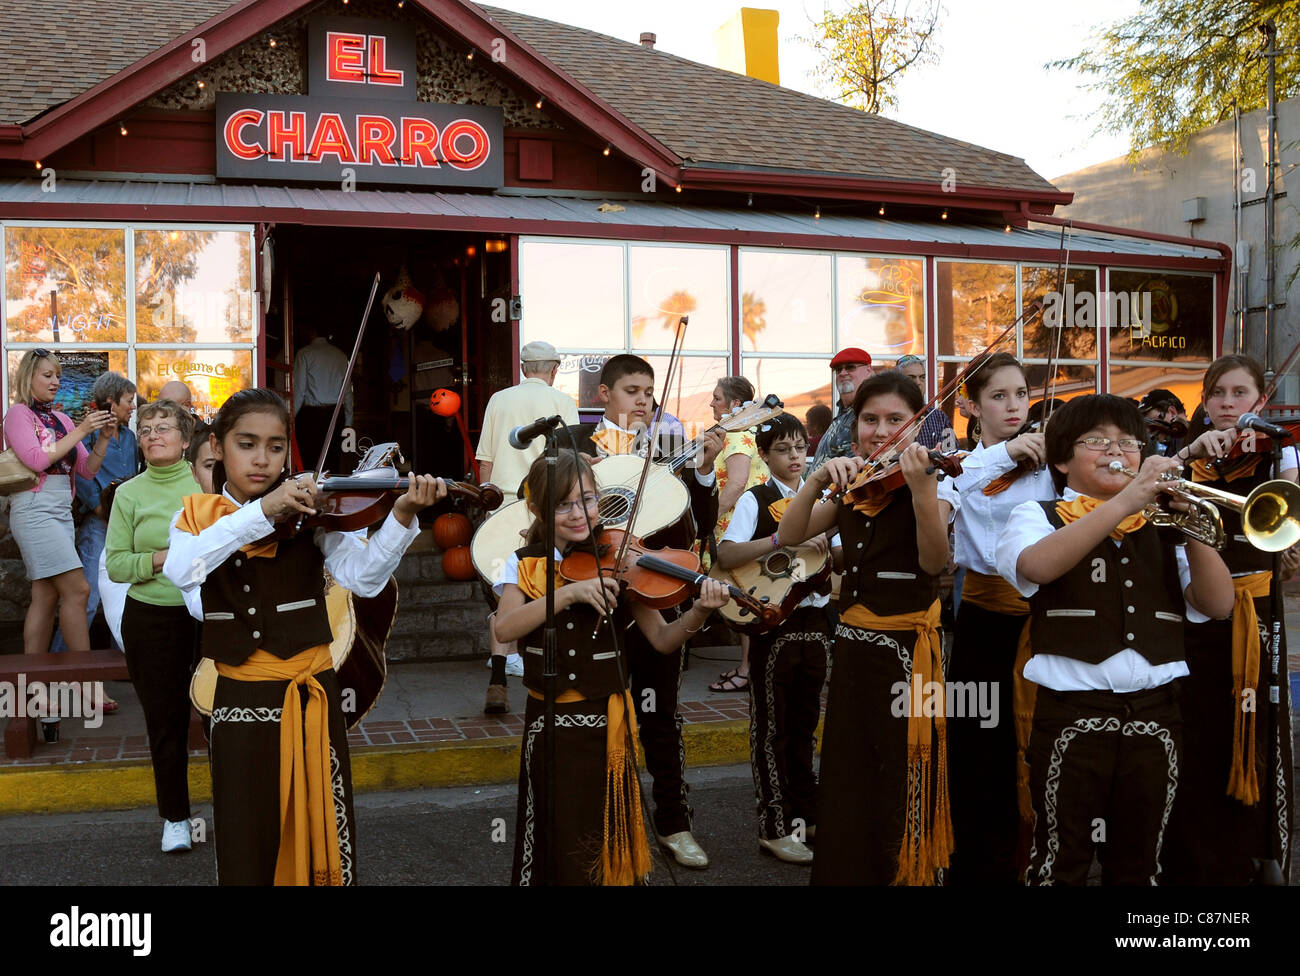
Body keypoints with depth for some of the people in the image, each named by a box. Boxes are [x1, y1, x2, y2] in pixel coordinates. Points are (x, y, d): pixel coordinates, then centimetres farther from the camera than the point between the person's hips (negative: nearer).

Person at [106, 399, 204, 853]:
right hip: (152, 620, 1)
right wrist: (163, 559, -14)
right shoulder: (130, 494, 3)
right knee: (165, 719, 8)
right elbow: (115, 564, 0)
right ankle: (175, 817, 25)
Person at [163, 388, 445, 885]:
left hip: (311, 701, -1)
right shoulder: (195, 517, 4)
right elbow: (181, 569, -19)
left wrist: (401, 515, -33)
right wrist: (262, 511, -28)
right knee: (245, 854, 10)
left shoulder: (309, 512, 0)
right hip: (239, 704, 1)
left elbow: (362, 575, -16)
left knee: (324, 844, 6)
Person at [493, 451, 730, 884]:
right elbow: (504, 628, -17)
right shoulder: (524, 564, 1)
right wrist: (569, 592, -28)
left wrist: (699, 611, -27)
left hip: (607, 722, -1)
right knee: (560, 849, 9)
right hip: (547, 723, 1)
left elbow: (663, 640, -8)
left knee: (604, 840, 7)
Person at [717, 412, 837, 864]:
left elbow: (837, 554, 12)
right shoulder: (755, 501, -6)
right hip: (773, 620, -5)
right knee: (771, 726, 1)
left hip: (815, 619, 5)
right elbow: (726, 555, -21)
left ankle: (805, 814, 26)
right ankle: (774, 828, 8)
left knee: (803, 724, 15)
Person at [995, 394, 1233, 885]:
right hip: (1072, 715, -3)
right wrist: (1126, 501, -24)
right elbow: (1036, 566, -20)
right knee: (1062, 862, 3)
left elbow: (1217, 603, 3)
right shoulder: (1038, 516, 5)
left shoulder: (1162, 524, 14)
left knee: (1139, 862, 13)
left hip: (1155, 714, 4)